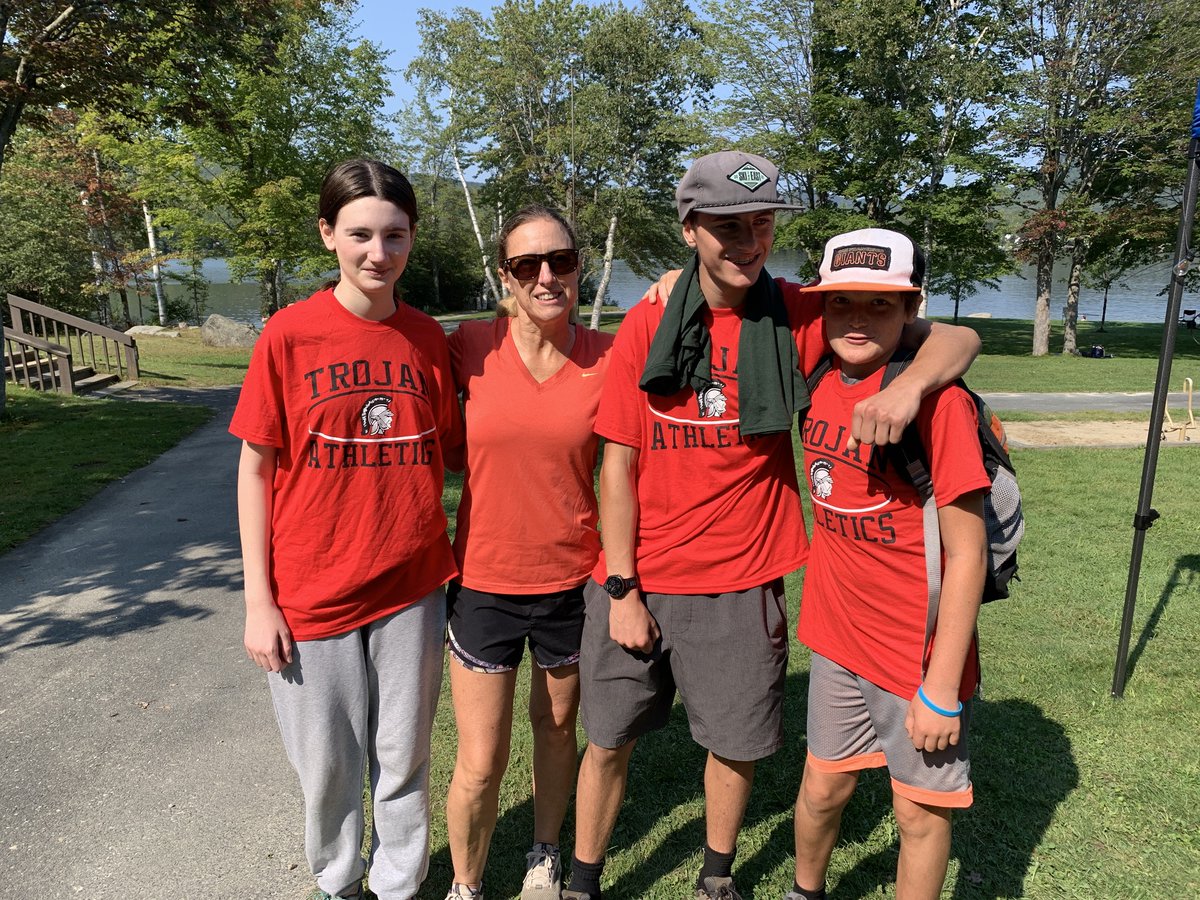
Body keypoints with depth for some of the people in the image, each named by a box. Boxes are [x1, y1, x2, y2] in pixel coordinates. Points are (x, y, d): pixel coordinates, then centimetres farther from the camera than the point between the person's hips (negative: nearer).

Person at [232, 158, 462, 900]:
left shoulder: (428, 337, 0)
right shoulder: (289, 334, -8)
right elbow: (256, 468, -4)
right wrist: (258, 600, -5)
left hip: (412, 586, 2)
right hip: (314, 590, -1)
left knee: (404, 758, 15)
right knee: (328, 764, 15)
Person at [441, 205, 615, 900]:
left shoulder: (607, 357, -8)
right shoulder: (472, 347, -8)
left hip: (573, 582, 1)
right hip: (485, 582, -1)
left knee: (558, 728, 22)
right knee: (481, 766, 6)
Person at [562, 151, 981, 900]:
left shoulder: (801, 319, -5)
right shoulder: (648, 327, -4)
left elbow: (957, 340, -6)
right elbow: (619, 465, -3)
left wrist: (910, 382, -29)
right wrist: (622, 589, -6)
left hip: (741, 586, 0)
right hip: (639, 582, 1)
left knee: (738, 745, 14)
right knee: (609, 742, 12)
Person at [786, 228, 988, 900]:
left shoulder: (937, 400, -19)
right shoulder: (821, 387, -2)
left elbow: (967, 553, -18)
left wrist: (942, 687, -16)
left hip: (921, 656, -5)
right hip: (840, 641, 6)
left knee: (920, 812, 13)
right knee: (824, 787, 21)